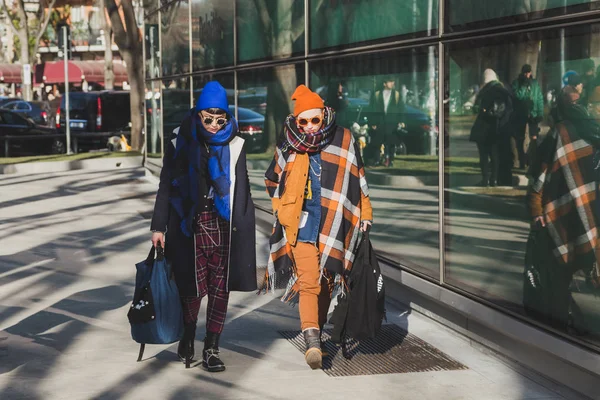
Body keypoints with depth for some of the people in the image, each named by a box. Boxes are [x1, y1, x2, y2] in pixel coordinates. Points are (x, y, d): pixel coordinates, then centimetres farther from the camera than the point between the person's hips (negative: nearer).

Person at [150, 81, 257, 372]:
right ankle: (187, 336, 23)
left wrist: (243, 233, 4)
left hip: (223, 226, 1)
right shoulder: (180, 142, 1)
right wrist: (159, 227, -1)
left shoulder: (234, 145, 4)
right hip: (190, 225, -1)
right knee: (193, 287, -3)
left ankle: (211, 348, 11)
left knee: (220, 288, 1)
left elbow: (243, 192, 7)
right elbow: (166, 187, 4)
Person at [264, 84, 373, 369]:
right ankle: (312, 340, -22)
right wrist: (281, 210, 11)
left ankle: (317, 329, 26)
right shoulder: (288, 146, 2)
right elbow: (272, 180, 19)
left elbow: (358, 180, 10)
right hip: (301, 223, -1)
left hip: (333, 225, 2)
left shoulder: (343, 141, 1)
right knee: (308, 281, -15)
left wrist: (364, 215, 10)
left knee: (326, 282, 10)